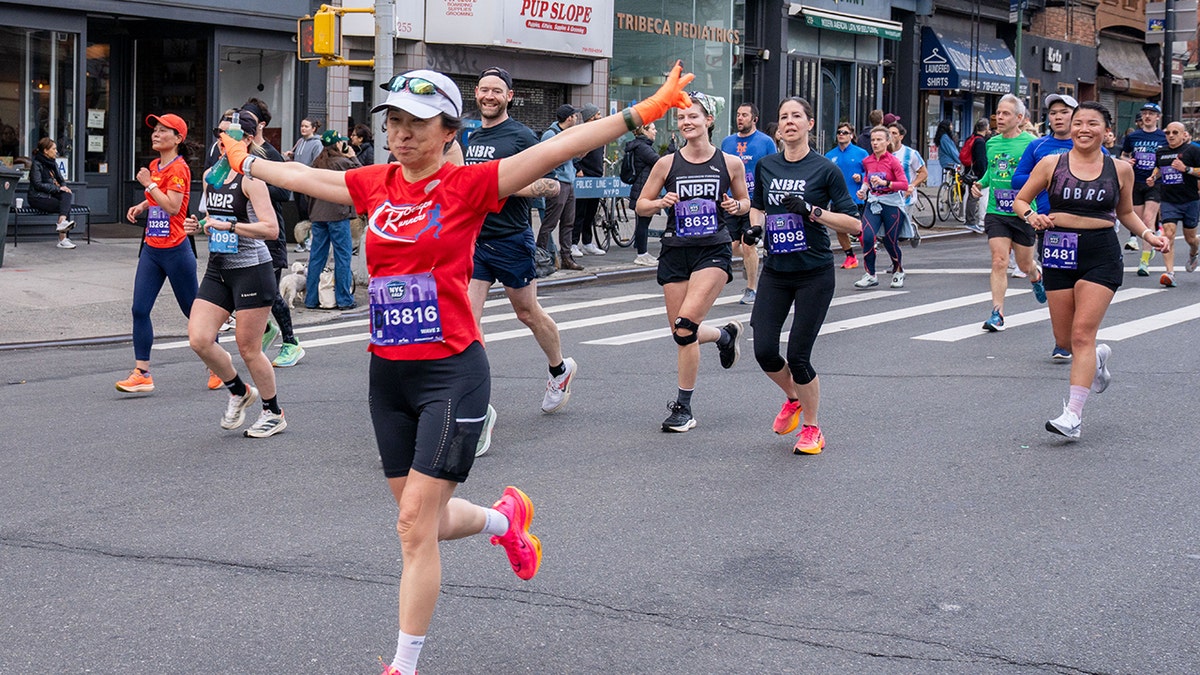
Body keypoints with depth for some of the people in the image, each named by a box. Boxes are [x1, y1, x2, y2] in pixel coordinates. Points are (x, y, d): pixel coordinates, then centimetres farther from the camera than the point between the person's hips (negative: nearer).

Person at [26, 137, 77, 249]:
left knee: (67, 195, -25)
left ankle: (62, 222, -39)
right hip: (38, 198, -7)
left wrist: (64, 186, -4)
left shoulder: (53, 163, 17)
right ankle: (62, 240, -31)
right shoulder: (36, 164, -7)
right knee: (65, 206, -26)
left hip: (51, 195, 7)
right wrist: (58, 188, -20)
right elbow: (38, 184, -16)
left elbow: (61, 179, 21)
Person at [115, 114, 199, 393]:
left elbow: (172, 206, -23)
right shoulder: (154, 166, 12)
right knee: (139, 310, -1)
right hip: (151, 249, 8)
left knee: (193, 310, 5)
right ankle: (142, 373, 2)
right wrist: (140, 206, 11)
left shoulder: (179, 168, -13)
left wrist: (149, 184, -17)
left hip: (175, 249, -8)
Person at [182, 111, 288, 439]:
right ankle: (239, 392, 21)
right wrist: (199, 226, 4)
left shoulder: (250, 178, -12)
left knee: (248, 347, 0)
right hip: (218, 268, 7)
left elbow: (271, 229, -20)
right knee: (199, 339, -4)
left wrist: (228, 225, -21)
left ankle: (274, 414, 20)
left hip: (251, 268, -7)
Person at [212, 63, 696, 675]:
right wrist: (246, 162, 37)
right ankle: (506, 518, 45)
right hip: (388, 373, 6)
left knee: (416, 523, -7)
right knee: (425, 522, 13)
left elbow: (557, 148, -14)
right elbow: (301, 175, 24)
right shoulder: (373, 185, 7)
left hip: (451, 373, -6)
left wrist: (640, 114, -20)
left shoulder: (468, 185, -7)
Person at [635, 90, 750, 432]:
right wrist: (662, 203, -13)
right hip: (675, 251, 3)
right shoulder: (667, 163, 0)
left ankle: (683, 406, -5)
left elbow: (745, 202, 14)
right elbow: (641, 205, 7)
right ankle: (726, 334, 40)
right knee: (681, 333, 6)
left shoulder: (730, 163, 0)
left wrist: (736, 206, -9)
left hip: (713, 251, -3)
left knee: (685, 325, -18)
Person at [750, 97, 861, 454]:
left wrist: (812, 211, -19)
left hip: (814, 274, -4)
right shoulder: (765, 166, 6)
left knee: (798, 356, -6)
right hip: (775, 272, 4)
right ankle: (793, 399, 30)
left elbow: (854, 224, -9)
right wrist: (755, 227, 3)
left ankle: (812, 428, 17)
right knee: (764, 351, -3)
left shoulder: (825, 169, -7)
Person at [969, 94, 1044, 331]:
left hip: (1023, 214, -3)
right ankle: (997, 314, -6)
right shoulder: (992, 143, 7)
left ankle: (1037, 277, 48)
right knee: (999, 262, -9)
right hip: (996, 213, 3)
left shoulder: (1030, 143, -8)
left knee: (1025, 265, 12)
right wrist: (980, 183, 6)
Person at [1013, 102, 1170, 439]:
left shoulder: (1120, 170, 5)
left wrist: (1148, 234, 4)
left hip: (1102, 255, -2)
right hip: (1060, 253, 2)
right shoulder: (1051, 164, 3)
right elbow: (1020, 200, 11)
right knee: (1065, 339, 7)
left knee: (1082, 334, -13)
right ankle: (1098, 358, 43)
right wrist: (1031, 216, -11)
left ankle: (1073, 415, -14)